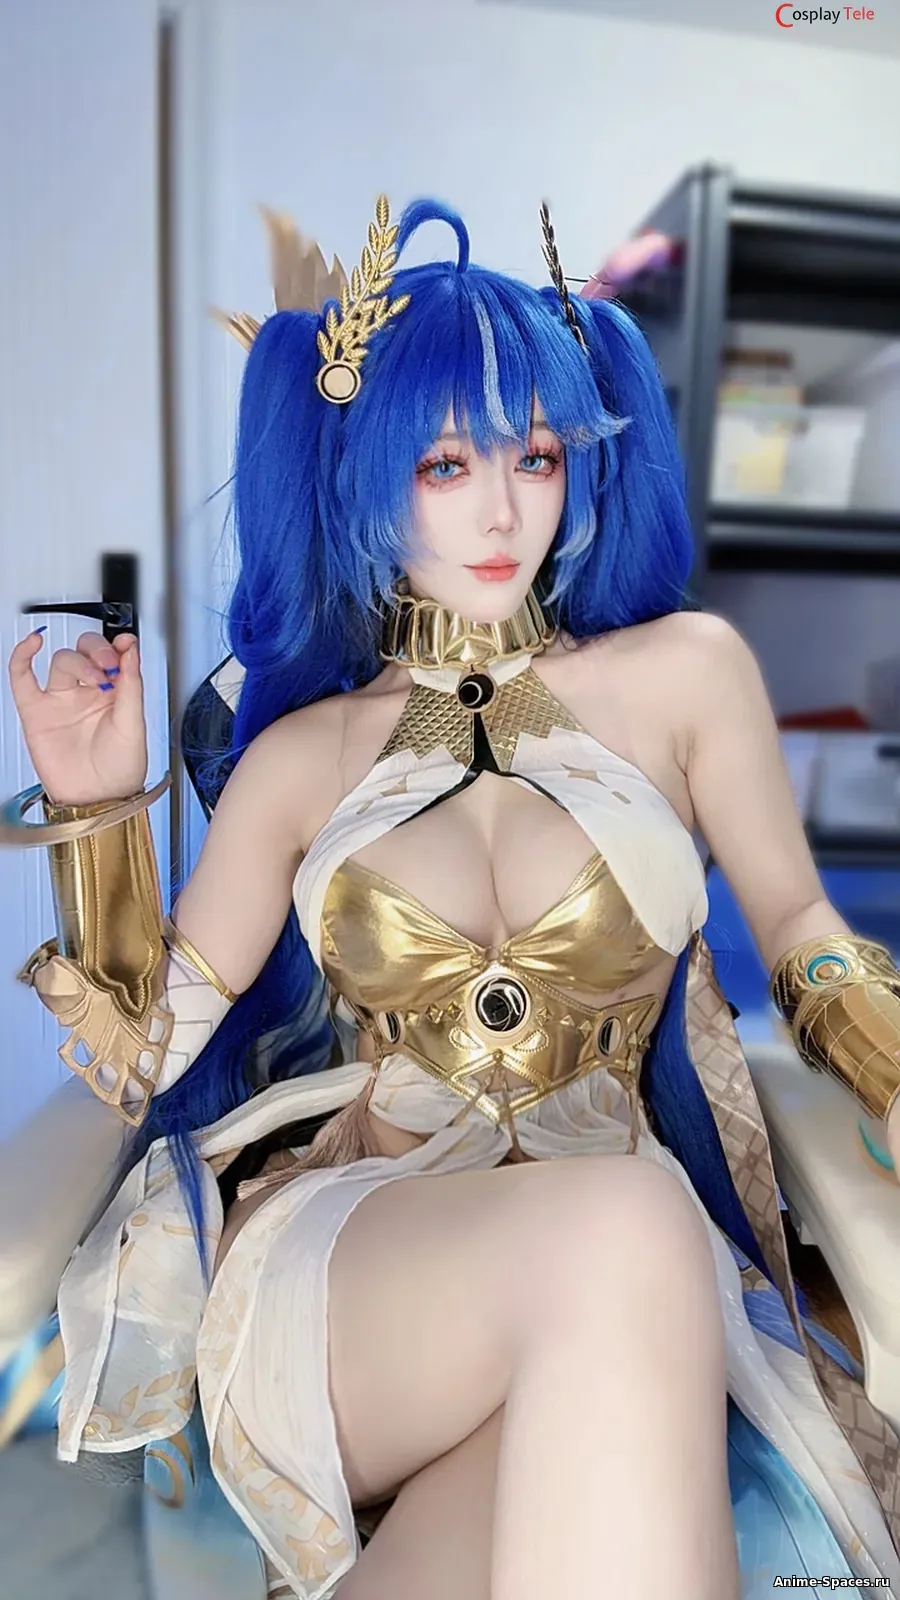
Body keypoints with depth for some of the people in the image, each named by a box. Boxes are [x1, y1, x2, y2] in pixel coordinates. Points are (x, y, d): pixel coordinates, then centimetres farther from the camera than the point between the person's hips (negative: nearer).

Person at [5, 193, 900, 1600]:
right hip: (329, 1256, 1)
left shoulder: (683, 671, 6)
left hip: (612, 1301, 0)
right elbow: (145, 1056, 9)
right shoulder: (300, 753, 8)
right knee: (621, 1225, -32)